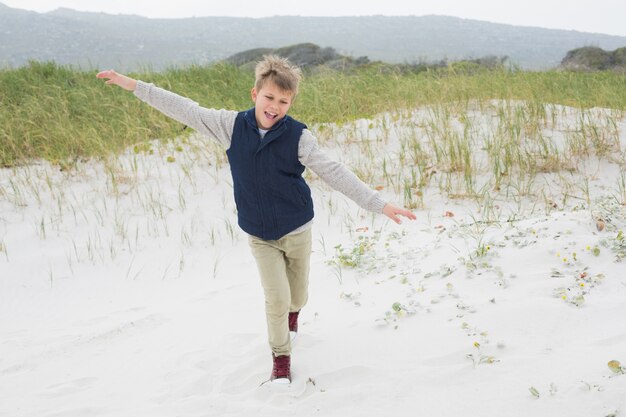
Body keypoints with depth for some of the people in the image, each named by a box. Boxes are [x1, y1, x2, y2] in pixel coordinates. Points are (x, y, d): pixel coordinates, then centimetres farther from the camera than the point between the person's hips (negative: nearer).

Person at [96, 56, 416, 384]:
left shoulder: (298, 136, -16)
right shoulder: (231, 125, -10)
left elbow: (335, 174, -17)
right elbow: (187, 111, -7)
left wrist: (379, 204, -22)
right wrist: (134, 86, -7)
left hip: (297, 230, 0)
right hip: (259, 236, 0)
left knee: (297, 297, 17)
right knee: (276, 299, -7)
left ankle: (292, 311, 56)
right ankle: (280, 356, 20)